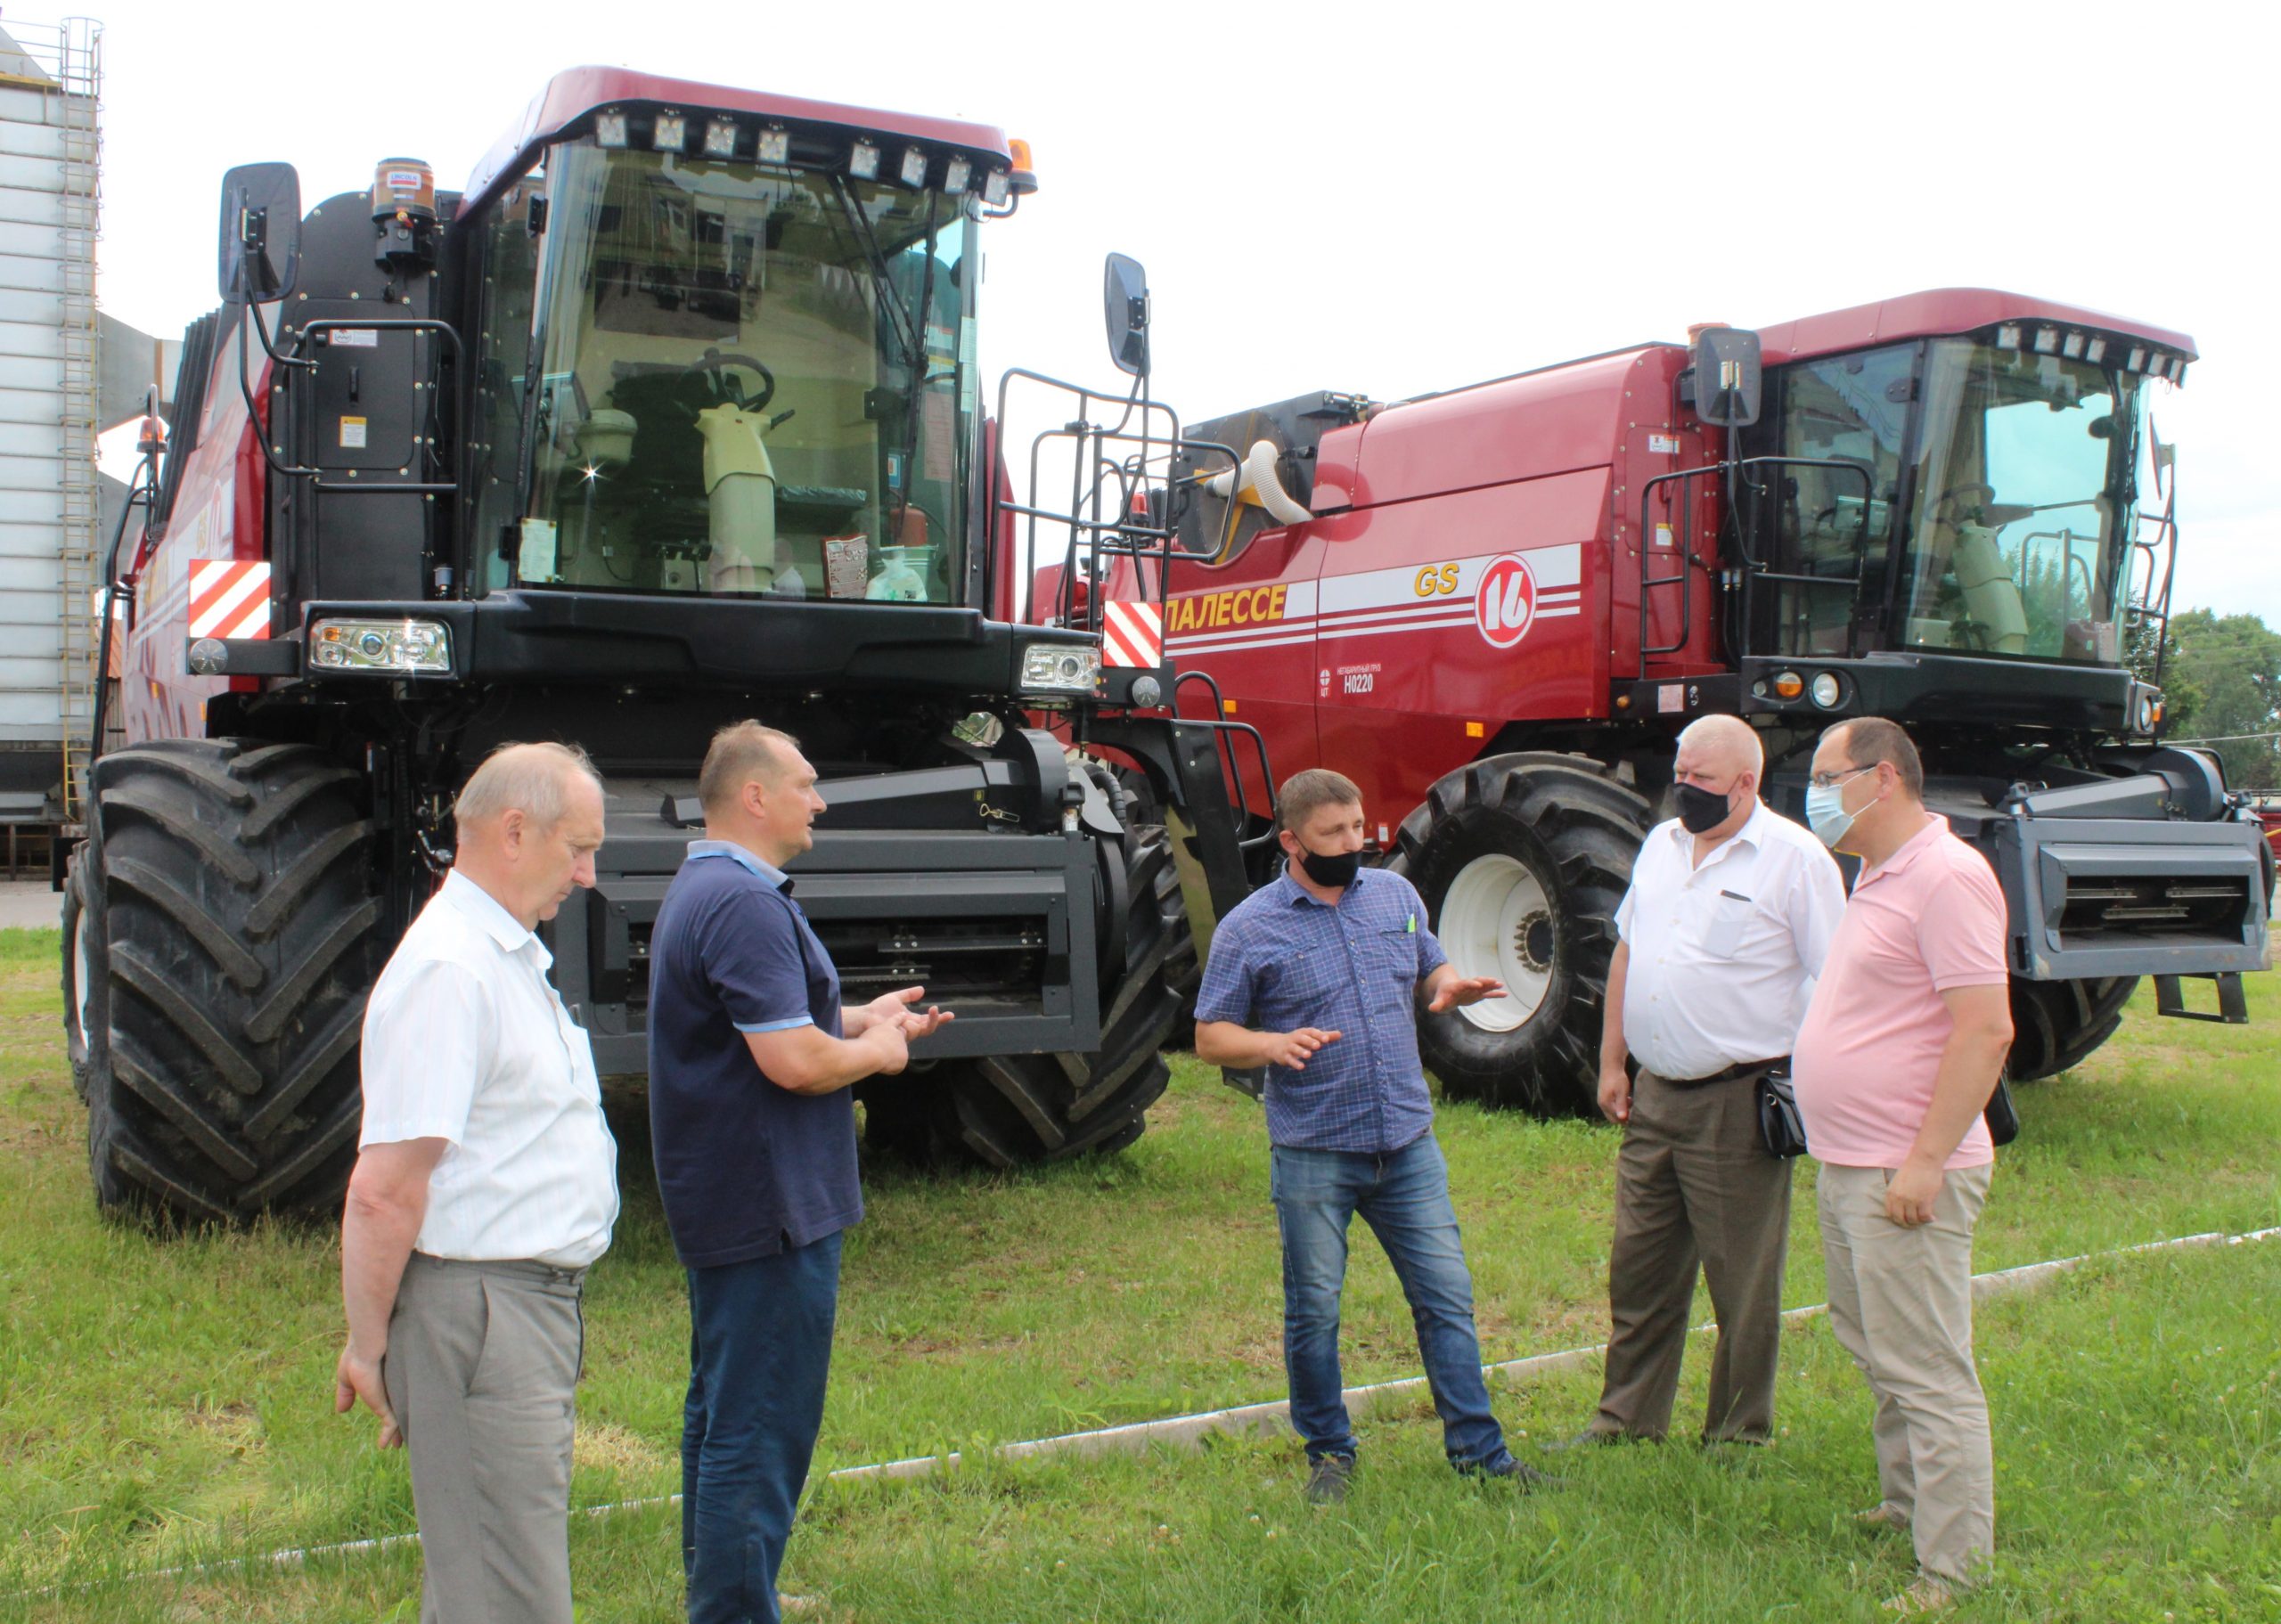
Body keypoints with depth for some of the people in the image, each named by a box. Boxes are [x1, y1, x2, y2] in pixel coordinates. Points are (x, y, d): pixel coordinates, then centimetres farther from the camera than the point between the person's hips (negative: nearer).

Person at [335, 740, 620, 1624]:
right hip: (479, 1309, -10)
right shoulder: (447, 970, -18)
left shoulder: (511, 954, 16)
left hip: (536, 1302, 10)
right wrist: (368, 1345, -15)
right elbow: (384, 1189, -22)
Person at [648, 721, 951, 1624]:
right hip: (769, 1208, -11)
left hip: (722, 1201, 11)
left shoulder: (702, 891, 13)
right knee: (761, 1429, -4)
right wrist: (876, 1051, -8)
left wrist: (859, 1019, 14)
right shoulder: (745, 904, -21)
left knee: (723, 1410, 21)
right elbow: (795, 1062, -27)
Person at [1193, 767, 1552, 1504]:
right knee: (1314, 1312, 6)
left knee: (1447, 1297, 6)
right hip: (1313, 1155, -3)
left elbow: (1432, 970, 21)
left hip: (1408, 1143, 4)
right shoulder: (1249, 929, -5)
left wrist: (1452, 987, -3)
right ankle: (1328, 1453, 24)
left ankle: (1478, 1449, 18)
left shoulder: (1395, 893, 8)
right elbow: (1210, 1036, -3)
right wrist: (1274, 1044, -22)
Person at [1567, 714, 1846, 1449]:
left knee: (1742, 1281, 5)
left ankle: (1740, 1437, 20)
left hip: (1739, 1104, -6)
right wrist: (1611, 1062, 15)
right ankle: (1626, 1418, 29)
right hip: (1654, 1096, 6)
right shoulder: (1661, 844, 12)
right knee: (1637, 1267, 14)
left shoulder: (1794, 858, -9)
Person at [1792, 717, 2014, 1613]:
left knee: (1928, 1374, -3)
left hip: (1906, 1177, -10)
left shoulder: (1946, 876, -17)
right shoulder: (1880, 877, 14)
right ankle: (1904, 1511, 36)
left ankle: (1953, 1573, 6)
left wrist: (1925, 1163, -24)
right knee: (1882, 1360, 21)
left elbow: (1986, 1030, -23)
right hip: (1850, 1169, 10)